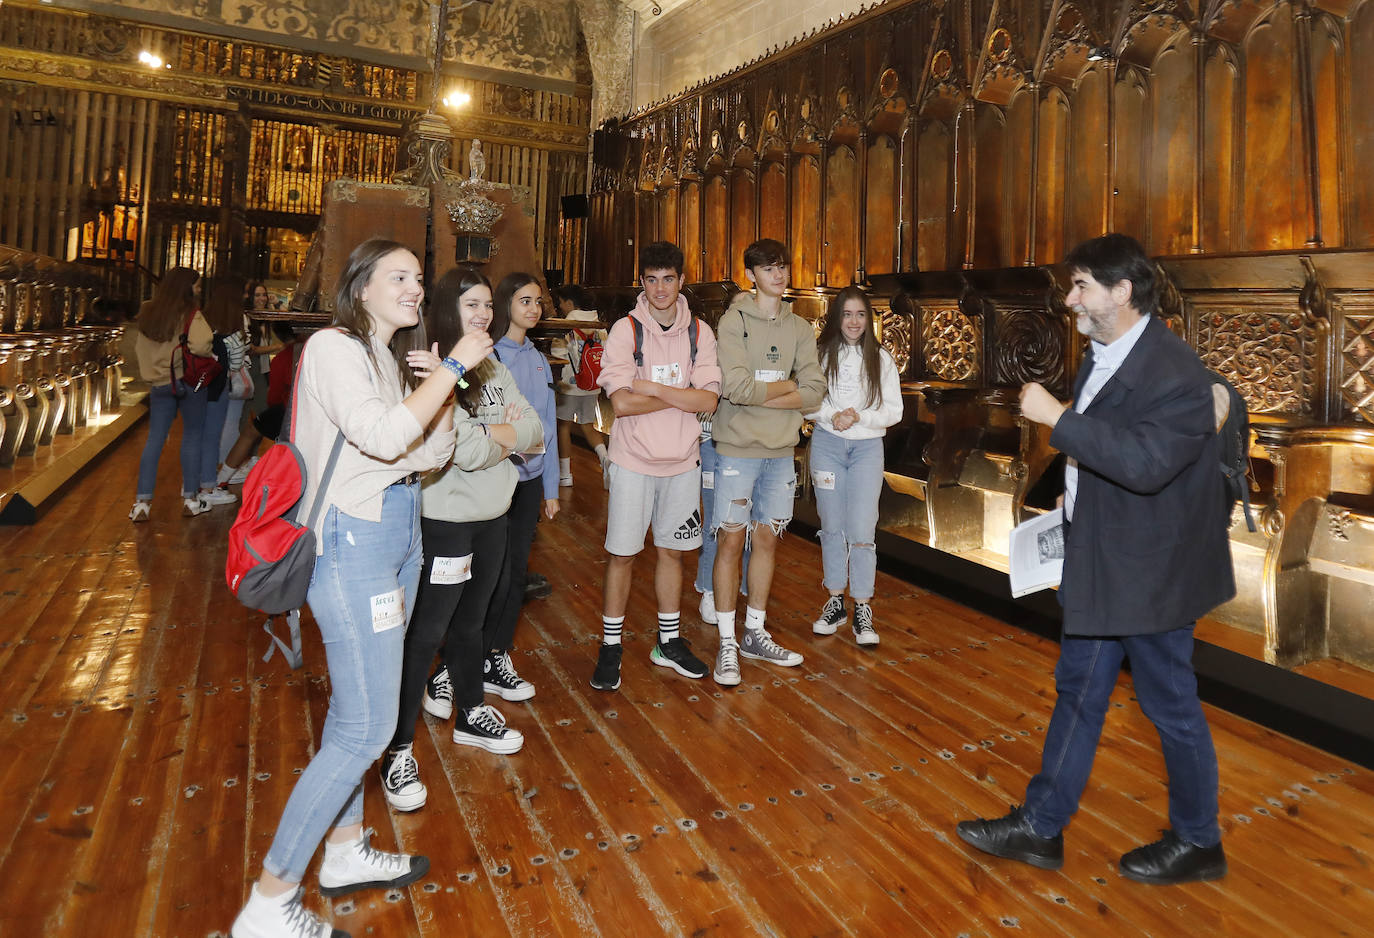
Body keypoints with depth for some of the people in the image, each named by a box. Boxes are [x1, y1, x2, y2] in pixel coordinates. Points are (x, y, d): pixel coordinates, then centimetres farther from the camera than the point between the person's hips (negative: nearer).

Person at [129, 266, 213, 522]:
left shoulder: (147, 313, 8)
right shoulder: (190, 314, -11)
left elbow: (138, 347, 14)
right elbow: (201, 345, -27)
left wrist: (152, 371, 20)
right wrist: (210, 353, -7)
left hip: (159, 383, 5)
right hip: (189, 381, -5)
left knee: (154, 440, 6)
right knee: (192, 436, 6)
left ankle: (142, 501, 3)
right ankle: (190, 499, 10)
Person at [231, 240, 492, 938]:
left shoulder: (392, 357, 15)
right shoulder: (332, 349, -12)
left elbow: (430, 454, 10)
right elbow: (383, 435, -26)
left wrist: (446, 383, -4)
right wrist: (453, 366, -19)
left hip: (398, 535, 9)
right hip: (351, 544, -9)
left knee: (354, 710, 18)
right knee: (366, 728, -7)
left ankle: (345, 852, 33)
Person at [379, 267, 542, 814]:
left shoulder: (494, 370, 9)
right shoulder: (432, 372, -17)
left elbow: (533, 430, 2)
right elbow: (465, 451, -24)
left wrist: (490, 434, -16)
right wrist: (506, 433, -6)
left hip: (493, 518, 8)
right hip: (445, 521, -8)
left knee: (471, 622, 21)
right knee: (424, 634, -1)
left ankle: (471, 714, 39)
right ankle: (399, 751, 12)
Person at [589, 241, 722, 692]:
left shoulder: (699, 333, 2)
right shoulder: (625, 331, -7)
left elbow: (708, 401, -8)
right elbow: (622, 402, -17)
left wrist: (653, 388, -17)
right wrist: (681, 395, -12)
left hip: (682, 461, 3)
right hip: (633, 460, -3)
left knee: (672, 552, 14)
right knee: (622, 554, 4)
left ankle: (669, 642, 29)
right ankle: (610, 647, 19)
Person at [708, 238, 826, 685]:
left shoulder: (799, 328, 9)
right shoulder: (734, 321, -5)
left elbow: (814, 393, -1)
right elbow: (735, 387, -18)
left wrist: (761, 395, -11)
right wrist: (786, 386, -6)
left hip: (781, 450, 5)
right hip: (738, 447, -5)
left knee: (767, 540, 11)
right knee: (730, 541, -1)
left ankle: (755, 634, 25)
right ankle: (727, 643, 11)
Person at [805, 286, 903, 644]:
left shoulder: (881, 359, 3)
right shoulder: (820, 353, 2)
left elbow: (893, 410, 2)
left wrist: (859, 416, -14)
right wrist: (831, 416, -17)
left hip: (867, 446, -1)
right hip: (826, 443, 1)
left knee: (861, 531, -6)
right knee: (832, 527, 9)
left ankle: (862, 608, 6)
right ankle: (835, 602, 22)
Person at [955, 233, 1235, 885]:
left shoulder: (1174, 372, -22)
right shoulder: (1101, 357, 6)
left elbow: (1145, 462, -35)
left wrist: (1057, 417, -31)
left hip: (1149, 572, -9)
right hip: (1099, 564, 9)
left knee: (1170, 705, 9)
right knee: (1077, 692, 15)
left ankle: (1197, 843, 33)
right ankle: (1040, 828, 27)